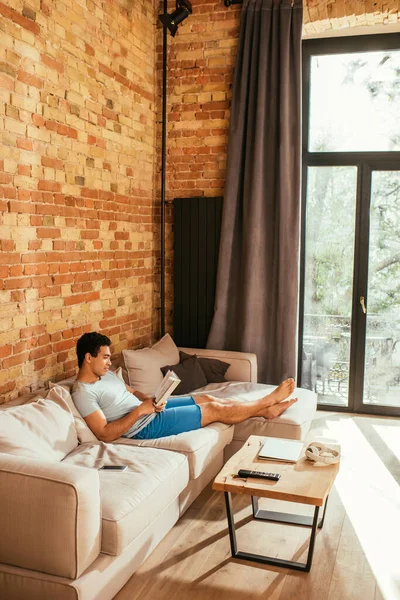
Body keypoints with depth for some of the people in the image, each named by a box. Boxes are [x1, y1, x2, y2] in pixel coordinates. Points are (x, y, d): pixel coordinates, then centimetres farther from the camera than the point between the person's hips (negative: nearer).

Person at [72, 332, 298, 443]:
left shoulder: (106, 375, 7)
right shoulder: (83, 393, -21)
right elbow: (105, 434, -26)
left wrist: (148, 400, -3)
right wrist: (140, 410, -26)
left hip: (151, 410, 9)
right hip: (147, 426, -9)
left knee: (207, 398, 7)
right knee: (214, 410, -4)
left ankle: (266, 411, 18)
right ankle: (269, 400, 13)